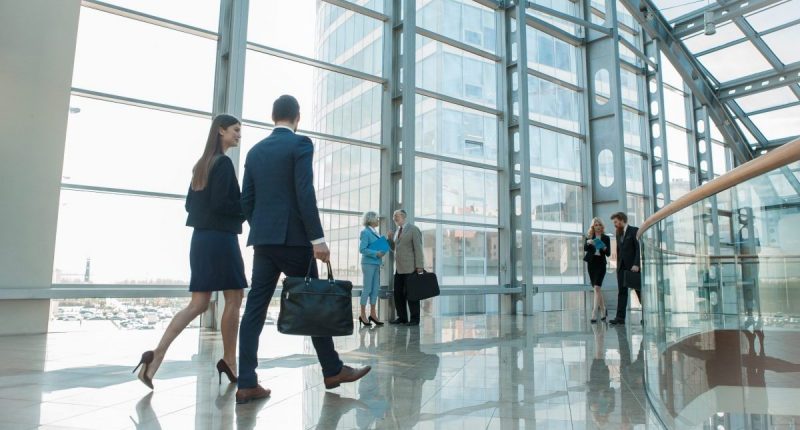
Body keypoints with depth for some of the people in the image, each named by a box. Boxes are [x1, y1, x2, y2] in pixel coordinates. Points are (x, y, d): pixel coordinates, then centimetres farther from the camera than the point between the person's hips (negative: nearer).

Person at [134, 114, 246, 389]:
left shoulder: (201, 164, 17)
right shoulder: (224, 162, -10)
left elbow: (190, 204, 18)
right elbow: (220, 203, -19)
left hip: (201, 238, 9)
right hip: (220, 239, -8)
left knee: (198, 304, 7)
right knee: (233, 299, 4)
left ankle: (157, 354, -4)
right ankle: (229, 362, 13)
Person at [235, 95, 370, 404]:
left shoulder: (255, 151, 14)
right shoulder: (300, 143, -5)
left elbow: (246, 200, 13)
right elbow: (305, 194, -15)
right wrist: (318, 238, -16)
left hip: (262, 239, 6)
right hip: (293, 237, -6)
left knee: (255, 307, 3)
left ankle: (247, 384, 4)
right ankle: (333, 370, 16)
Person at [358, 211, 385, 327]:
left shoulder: (375, 232, 15)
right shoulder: (365, 232, -9)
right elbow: (362, 249, -16)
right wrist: (376, 253, -20)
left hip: (376, 264, 8)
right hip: (368, 263, -8)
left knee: (375, 289, 8)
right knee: (367, 289, -4)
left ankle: (373, 314, 14)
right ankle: (363, 315, 3)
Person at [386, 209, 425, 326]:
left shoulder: (413, 229, -5)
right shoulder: (397, 231, 17)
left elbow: (418, 248, -10)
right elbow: (394, 248, 23)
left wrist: (419, 266, -16)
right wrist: (390, 239, 4)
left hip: (410, 268, -7)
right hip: (398, 268, 7)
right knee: (398, 294, 7)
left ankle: (415, 319, 5)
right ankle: (402, 317, 16)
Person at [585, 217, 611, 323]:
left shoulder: (606, 238, 4)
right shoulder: (589, 237, 6)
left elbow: (608, 253, 1)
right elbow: (585, 249, -10)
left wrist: (604, 248, -19)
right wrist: (588, 243, -30)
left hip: (601, 264, -2)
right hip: (591, 264, 2)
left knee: (596, 288, -16)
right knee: (597, 289, 11)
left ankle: (593, 314, -18)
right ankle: (603, 310, 31)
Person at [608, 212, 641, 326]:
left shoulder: (635, 231, -5)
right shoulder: (618, 233, 15)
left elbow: (639, 248, -11)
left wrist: (636, 264, -19)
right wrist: (618, 264, 7)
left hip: (633, 266, -5)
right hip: (621, 267, 5)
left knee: (640, 291, 4)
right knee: (622, 292, 0)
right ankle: (620, 317, -3)